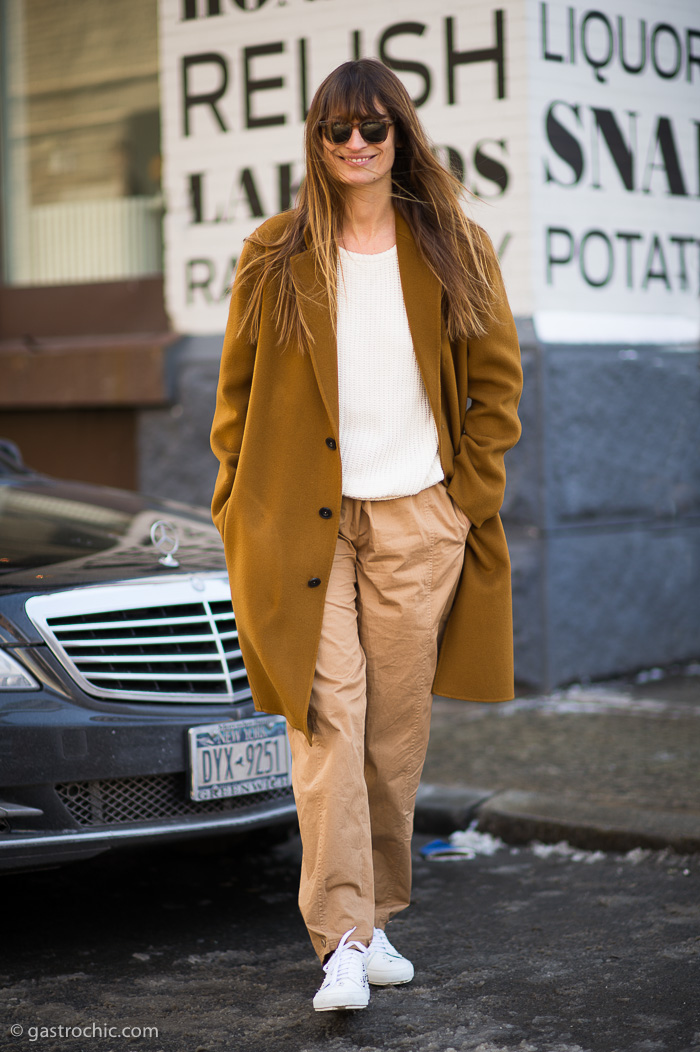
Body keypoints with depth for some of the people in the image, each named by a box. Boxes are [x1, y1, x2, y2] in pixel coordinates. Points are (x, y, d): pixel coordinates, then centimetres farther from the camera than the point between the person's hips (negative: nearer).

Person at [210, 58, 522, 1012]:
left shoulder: (453, 250, 8)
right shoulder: (276, 257, 6)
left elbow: (496, 376, 11)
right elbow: (239, 388, 9)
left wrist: (472, 486, 3)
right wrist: (243, 505, 2)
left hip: (419, 521, 1)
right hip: (306, 522, -1)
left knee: (397, 727, 6)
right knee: (327, 720, -10)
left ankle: (376, 917, 21)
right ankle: (342, 941, -10)